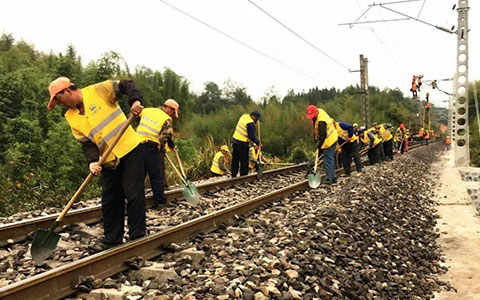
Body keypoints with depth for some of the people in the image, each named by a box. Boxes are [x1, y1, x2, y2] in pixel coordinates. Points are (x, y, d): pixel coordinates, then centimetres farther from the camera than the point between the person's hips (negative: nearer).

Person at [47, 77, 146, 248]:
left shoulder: (98, 91, -8)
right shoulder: (71, 118, 7)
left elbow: (126, 85, -7)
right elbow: (86, 142, -1)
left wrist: (136, 100, -26)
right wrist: (92, 161, -19)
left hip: (129, 149, -6)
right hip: (109, 160, 6)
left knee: (134, 194, -4)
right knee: (109, 200, 10)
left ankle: (137, 237, 4)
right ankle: (112, 239, 22)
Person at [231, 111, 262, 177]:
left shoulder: (244, 116, 8)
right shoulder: (250, 124, -21)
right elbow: (251, 136, -19)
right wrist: (257, 142, -4)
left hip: (235, 139, 9)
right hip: (242, 143, -9)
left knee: (235, 159, 16)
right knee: (244, 161, 2)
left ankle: (233, 175, 23)